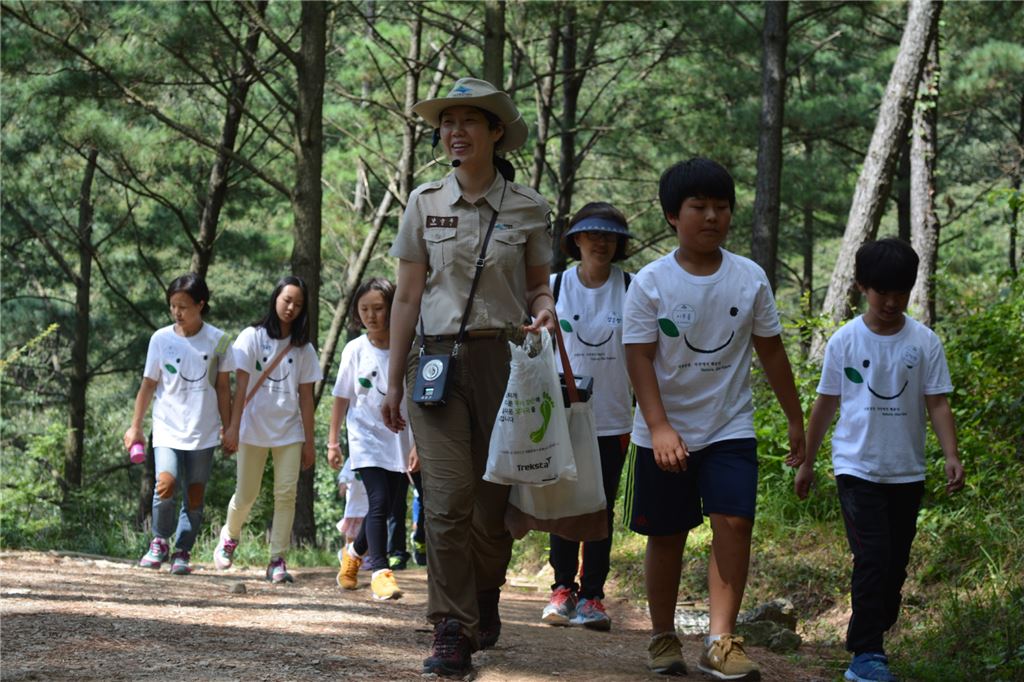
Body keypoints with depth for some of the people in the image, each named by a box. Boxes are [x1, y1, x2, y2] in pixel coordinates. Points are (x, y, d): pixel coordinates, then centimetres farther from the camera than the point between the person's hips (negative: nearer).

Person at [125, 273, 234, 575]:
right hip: (168, 428, -1)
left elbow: (223, 387, 7)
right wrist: (135, 426, 7)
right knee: (166, 483, -19)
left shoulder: (217, 340, 0)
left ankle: (182, 552, 16)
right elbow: (149, 385, 7)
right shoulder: (161, 339, 0)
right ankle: (160, 541, 3)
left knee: (195, 494, 2)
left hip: (203, 431, 1)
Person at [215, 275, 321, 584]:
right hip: (253, 428, -2)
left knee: (286, 493, -8)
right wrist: (233, 425, -13)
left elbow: (305, 396, 7)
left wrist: (309, 441, 4)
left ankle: (277, 560, -4)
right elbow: (241, 384, -6)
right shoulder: (252, 337, 0)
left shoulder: (303, 348, 8)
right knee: (246, 494, 3)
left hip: (289, 430, 2)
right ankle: (229, 536, 33)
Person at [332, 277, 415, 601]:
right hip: (366, 437, -2)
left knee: (384, 507, 10)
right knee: (379, 500, -17)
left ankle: (354, 552, 37)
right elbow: (342, 398, 6)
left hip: (399, 439, 2)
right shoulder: (355, 350, -3)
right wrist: (333, 441, 6)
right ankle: (380, 571, -14)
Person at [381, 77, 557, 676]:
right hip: (437, 358, 0)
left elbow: (538, 286, 13)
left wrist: (544, 311, -12)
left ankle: (485, 600, 29)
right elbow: (408, 297, 9)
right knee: (448, 498, -10)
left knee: (495, 498, 3)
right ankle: (453, 633, -8)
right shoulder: (425, 203, 7)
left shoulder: (528, 208, 5)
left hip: (504, 358, 0)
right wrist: (394, 381, 9)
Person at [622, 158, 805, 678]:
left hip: (730, 428, 1)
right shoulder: (652, 283, -7)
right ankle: (663, 636, 23)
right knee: (666, 534, 7)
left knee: (734, 522, -14)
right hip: (666, 434, -1)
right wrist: (659, 429, -21)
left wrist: (795, 419, 12)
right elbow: (639, 358, -11)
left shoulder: (750, 279, 0)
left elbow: (771, 350, 9)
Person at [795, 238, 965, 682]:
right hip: (857, 467, -3)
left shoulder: (924, 342, 0)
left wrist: (951, 455, -15)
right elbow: (826, 404, 6)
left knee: (895, 563, 9)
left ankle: (872, 638, 24)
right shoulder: (845, 341, -2)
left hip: (906, 473, 3)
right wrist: (807, 463, 11)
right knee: (873, 558, -14)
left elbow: (937, 403, 0)